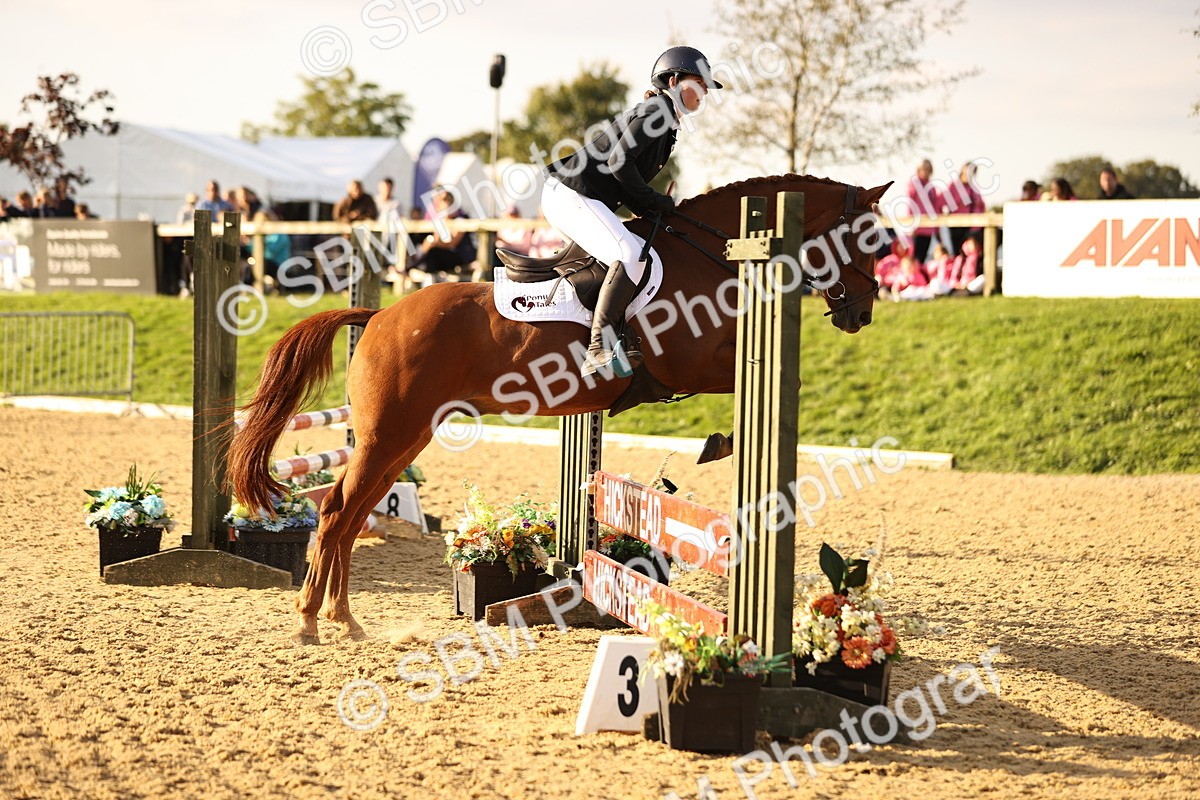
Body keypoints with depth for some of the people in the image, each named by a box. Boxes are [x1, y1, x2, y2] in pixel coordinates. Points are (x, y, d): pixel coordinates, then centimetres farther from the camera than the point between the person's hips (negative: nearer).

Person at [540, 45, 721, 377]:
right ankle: (599, 349, -29)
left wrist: (645, 206, 5)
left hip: (586, 200, 11)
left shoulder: (667, 124, 21)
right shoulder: (656, 111, -9)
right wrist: (651, 200, -11)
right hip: (570, 195, -11)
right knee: (632, 255, -26)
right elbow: (619, 161, -20)